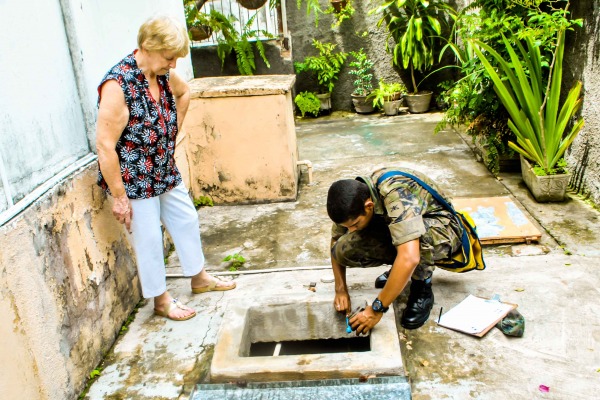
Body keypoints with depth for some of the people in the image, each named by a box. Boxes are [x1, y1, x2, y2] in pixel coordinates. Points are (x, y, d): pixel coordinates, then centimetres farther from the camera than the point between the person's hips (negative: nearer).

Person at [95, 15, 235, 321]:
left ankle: (199, 278, 41)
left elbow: (183, 93, 21)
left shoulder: (164, 74, -4)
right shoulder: (118, 85, -27)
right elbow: (105, 146, -25)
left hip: (166, 171, 8)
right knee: (148, 240, 6)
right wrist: (119, 196, -21)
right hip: (134, 180, -8)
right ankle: (162, 301, 27)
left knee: (187, 221, 19)